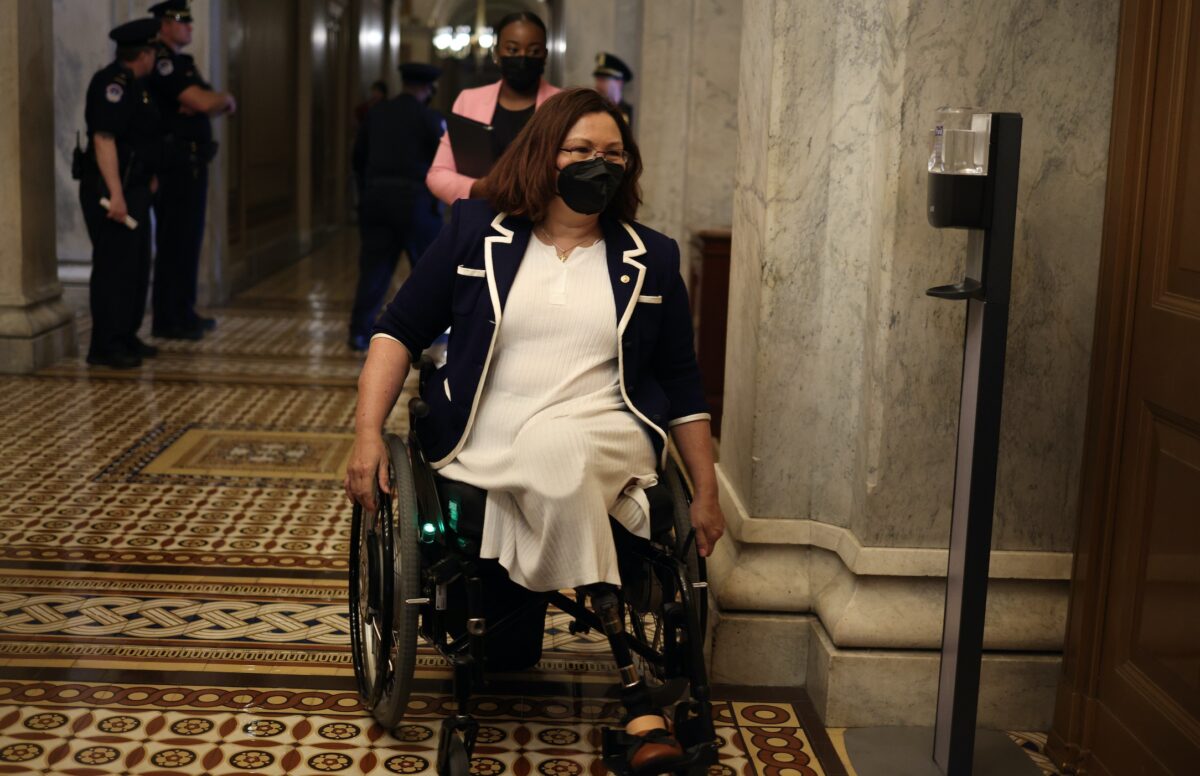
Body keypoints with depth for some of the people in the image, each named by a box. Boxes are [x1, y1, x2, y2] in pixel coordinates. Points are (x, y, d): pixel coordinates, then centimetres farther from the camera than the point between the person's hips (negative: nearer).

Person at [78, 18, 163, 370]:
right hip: (112, 191, -10)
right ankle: (105, 347, -1)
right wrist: (115, 194, -28)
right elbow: (103, 139, -23)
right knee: (114, 268, -6)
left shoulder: (132, 83, 15)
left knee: (136, 267, 14)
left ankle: (126, 337, 22)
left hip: (133, 188, 10)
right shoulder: (112, 82, -16)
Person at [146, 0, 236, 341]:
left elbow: (210, 104, 12)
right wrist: (226, 98, -2)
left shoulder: (181, 62, 18)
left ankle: (184, 313, 21)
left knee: (189, 240, 13)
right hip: (174, 164, -10)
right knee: (174, 242, -6)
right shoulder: (161, 62, -13)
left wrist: (219, 101, -12)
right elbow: (204, 102, -23)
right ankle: (166, 320, -1)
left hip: (191, 164, 10)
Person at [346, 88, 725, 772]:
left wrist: (707, 495, 13)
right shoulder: (477, 233, 9)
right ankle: (637, 699, -29)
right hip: (485, 444, 0)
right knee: (556, 473, -36)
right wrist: (368, 435, -3)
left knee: (554, 448, -37)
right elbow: (400, 331, 9)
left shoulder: (651, 261, 13)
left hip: (606, 435, 1)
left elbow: (682, 383, 17)